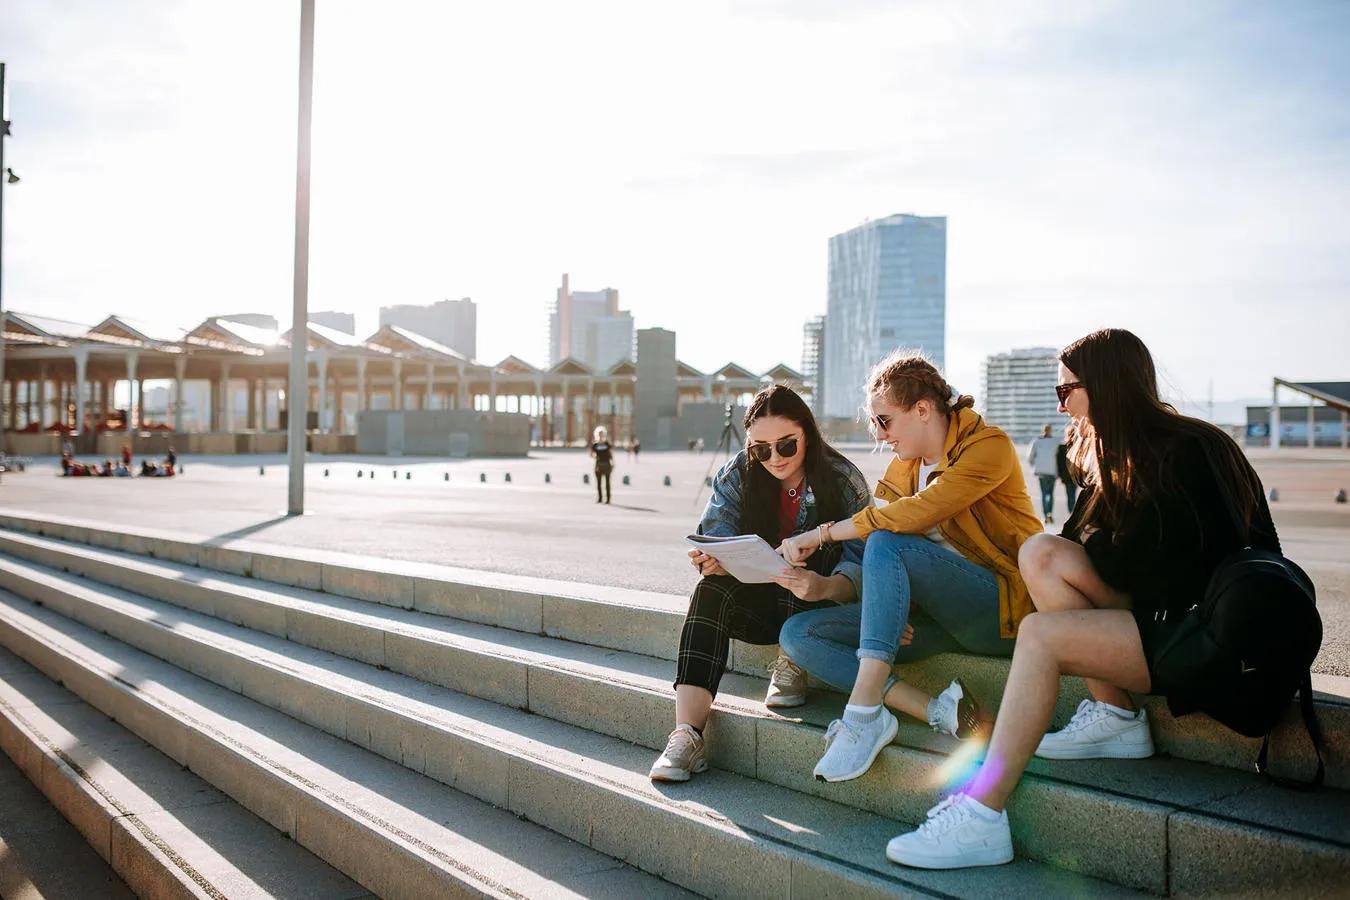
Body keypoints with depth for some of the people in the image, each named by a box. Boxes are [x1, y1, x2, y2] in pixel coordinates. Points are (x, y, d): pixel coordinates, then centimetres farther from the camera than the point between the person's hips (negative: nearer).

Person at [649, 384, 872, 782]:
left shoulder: (842, 479, -12)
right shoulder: (737, 475, -3)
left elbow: (861, 562, -20)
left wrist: (825, 587, -43)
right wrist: (709, 562, -36)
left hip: (819, 609, -2)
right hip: (759, 604, 2)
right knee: (711, 590, -29)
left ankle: (793, 664, -13)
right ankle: (686, 735, -37)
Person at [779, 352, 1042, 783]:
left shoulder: (988, 446, -11)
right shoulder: (902, 466, 13)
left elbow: (917, 513, -25)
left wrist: (822, 533, -22)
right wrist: (893, 608, -15)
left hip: (1002, 605, -8)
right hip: (938, 615, 8)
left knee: (886, 544, -33)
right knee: (798, 634, -10)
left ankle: (864, 712, -36)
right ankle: (938, 710, -26)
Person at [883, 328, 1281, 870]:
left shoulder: (1184, 453, -14)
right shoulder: (1120, 457, 13)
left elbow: (1135, 567, -16)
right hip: (1162, 613, 9)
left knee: (1041, 634, -23)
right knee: (1041, 551, -5)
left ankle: (982, 817, -25)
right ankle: (1115, 718, -5)